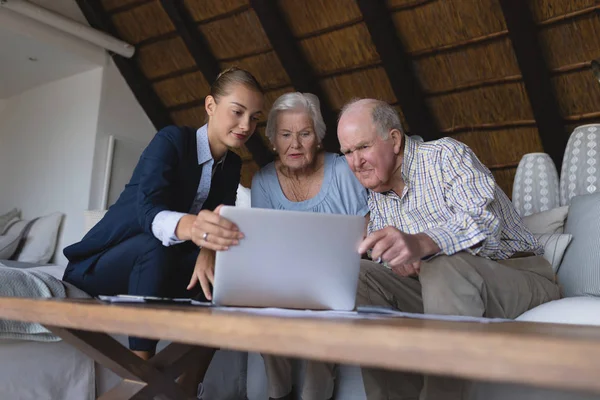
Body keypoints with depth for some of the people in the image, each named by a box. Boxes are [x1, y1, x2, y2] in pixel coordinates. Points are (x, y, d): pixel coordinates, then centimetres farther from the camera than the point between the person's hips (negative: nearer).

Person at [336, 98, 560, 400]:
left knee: (445, 265, -37)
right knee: (357, 276, -13)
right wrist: (398, 260, -17)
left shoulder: (446, 155, -11)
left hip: (518, 275, -6)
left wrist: (421, 244, -47)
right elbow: (386, 254, 8)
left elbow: (484, 221, -28)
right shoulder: (377, 197, 10)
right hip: (445, 286, 6)